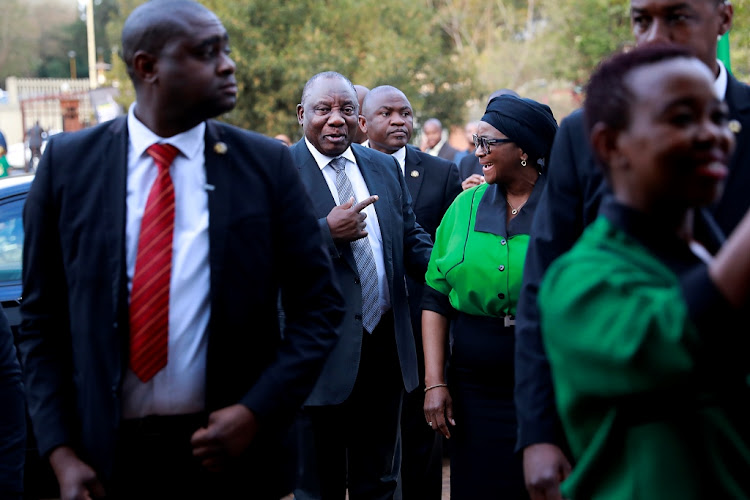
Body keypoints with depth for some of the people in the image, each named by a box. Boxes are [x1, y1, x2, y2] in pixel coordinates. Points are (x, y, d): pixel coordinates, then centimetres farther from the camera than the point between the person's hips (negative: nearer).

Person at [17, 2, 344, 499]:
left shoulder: (267, 163, -1)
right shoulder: (69, 162, 0)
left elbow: (319, 306, 1)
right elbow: (42, 315, 3)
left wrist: (257, 412, -11)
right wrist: (61, 452, -5)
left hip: (231, 449, 0)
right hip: (107, 458, 0)